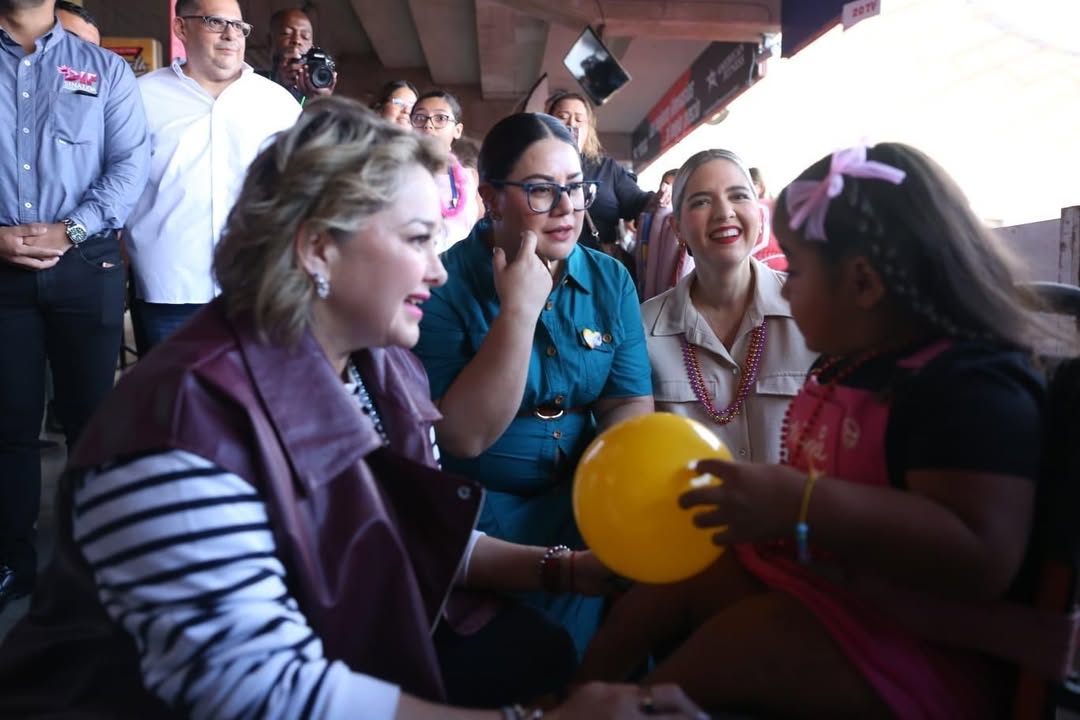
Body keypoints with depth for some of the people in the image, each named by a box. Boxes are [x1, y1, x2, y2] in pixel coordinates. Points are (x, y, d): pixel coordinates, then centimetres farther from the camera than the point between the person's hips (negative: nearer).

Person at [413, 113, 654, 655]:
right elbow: (464, 436, -18)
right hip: (476, 509, -4)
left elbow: (630, 406, 1)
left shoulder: (611, 281, 4)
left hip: (578, 502, 5)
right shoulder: (446, 284, -10)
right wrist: (519, 309, -24)